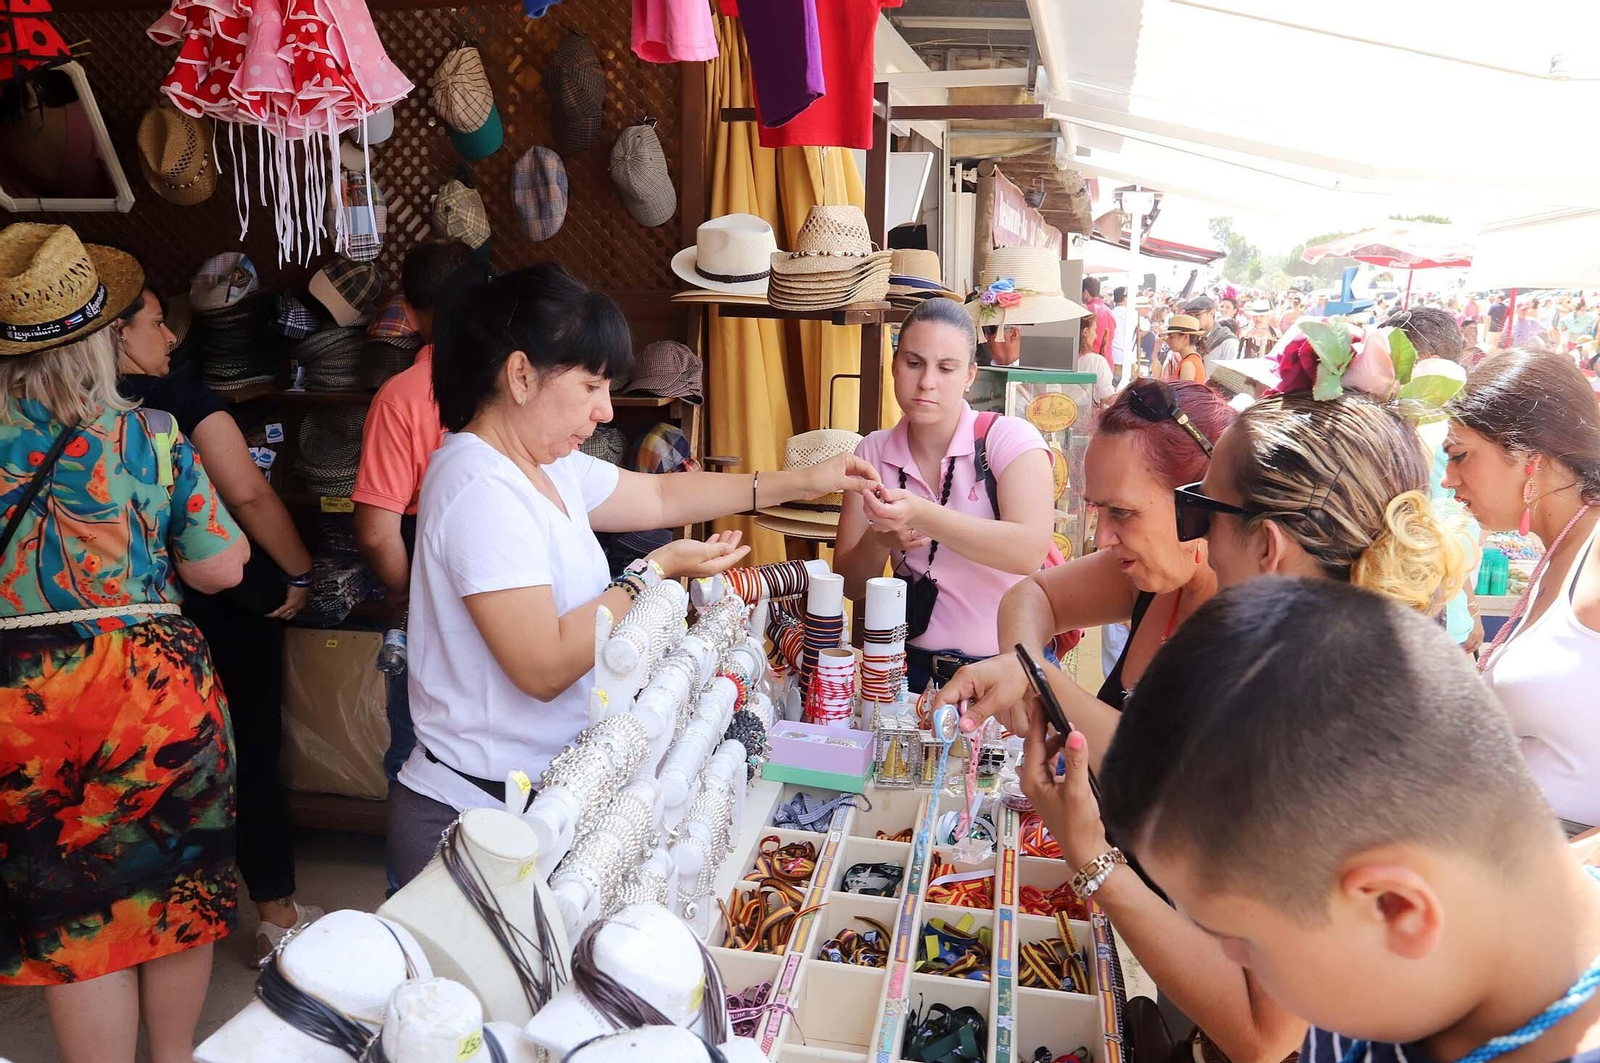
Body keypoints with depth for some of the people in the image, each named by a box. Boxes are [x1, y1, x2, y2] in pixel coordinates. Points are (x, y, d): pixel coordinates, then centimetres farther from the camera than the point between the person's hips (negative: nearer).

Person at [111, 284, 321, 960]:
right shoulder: (178, 399, -15)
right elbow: (250, 496, -21)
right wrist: (297, 574, -10)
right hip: (225, 614, -5)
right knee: (252, 757, 7)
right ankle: (277, 916, 17)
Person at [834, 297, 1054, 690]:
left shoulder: (1010, 438, -7)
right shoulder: (873, 453, 3)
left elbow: (1030, 551, -23)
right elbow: (850, 584, 4)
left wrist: (923, 516, -33)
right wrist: (878, 542, -17)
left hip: (1010, 665, -2)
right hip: (916, 666, 3)